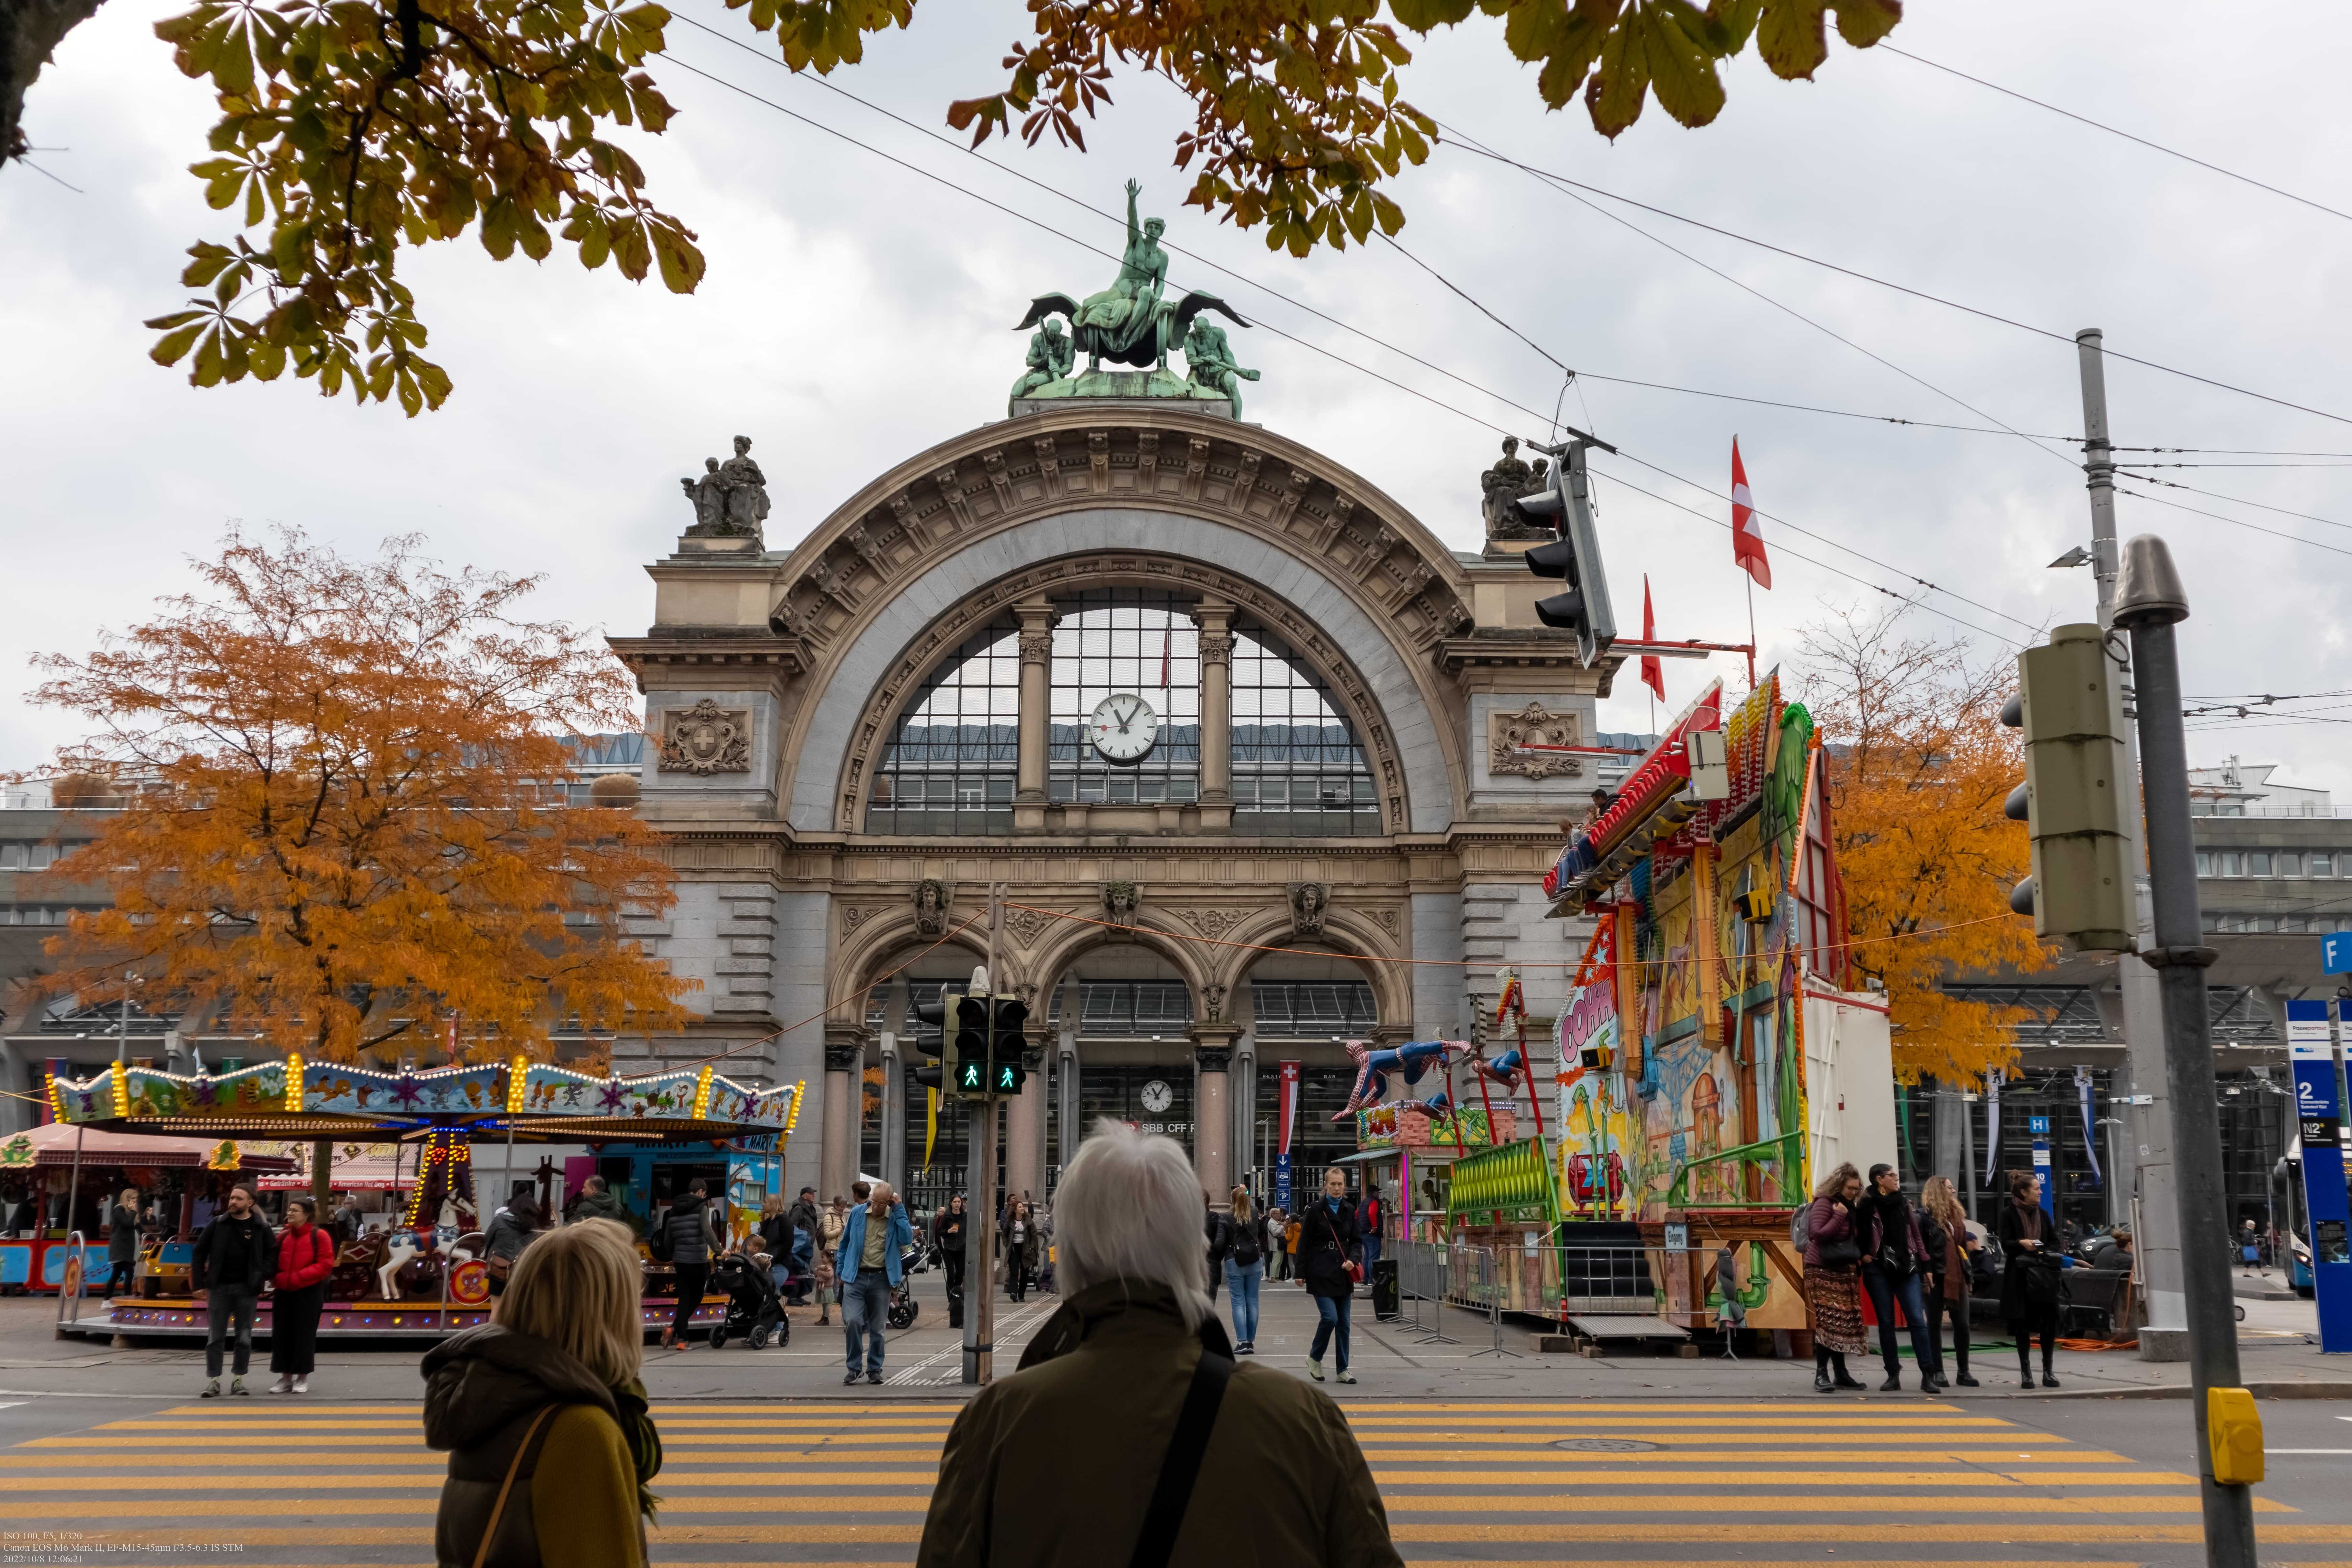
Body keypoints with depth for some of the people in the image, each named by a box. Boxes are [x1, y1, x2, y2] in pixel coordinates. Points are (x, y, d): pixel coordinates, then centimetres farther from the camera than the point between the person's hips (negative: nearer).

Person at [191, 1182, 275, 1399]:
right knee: (215, 1337, 2)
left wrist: (261, 1278, -8)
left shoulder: (261, 1228, 1)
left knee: (245, 1338, 4)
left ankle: (238, 1380, 14)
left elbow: (272, 1253, 4)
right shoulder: (218, 1225, 3)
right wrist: (199, 1284, 1)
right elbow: (199, 1253, 6)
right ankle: (213, 1381, 7)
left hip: (246, 1289, -1)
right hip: (219, 1287, 1)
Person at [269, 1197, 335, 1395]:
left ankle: (303, 1378, 9)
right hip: (283, 1293, 5)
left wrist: (298, 1277, -18)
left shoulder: (319, 1236, -5)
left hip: (309, 1293, -5)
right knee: (282, 1334, 5)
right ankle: (286, 1378, 15)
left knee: (304, 1335, -1)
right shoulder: (282, 1237, 11)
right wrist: (279, 1279, -6)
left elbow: (325, 1265, -11)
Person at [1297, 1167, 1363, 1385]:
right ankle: (1314, 1357, 8)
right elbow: (1304, 1243, -1)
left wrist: (1353, 1259, -8)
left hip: (1343, 1273, 4)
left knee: (1343, 1323, 6)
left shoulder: (1349, 1210, 8)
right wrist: (1301, 1273, -4)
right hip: (1321, 1273, -4)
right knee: (1330, 1317, -15)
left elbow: (1357, 1240, 12)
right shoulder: (1315, 1210, -3)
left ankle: (1343, 1370, 13)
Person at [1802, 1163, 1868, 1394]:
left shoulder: (1849, 1206, 13)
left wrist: (1858, 1258, 8)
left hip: (1845, 1272, 8)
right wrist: (1839, 1216, -20)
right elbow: (1817, 1234, -20)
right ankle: (1821, 1374, -11)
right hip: (1824, 1273, -8)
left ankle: (1841, 1373, 13)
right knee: (1828, 1322, -13)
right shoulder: (1824, 1203, -11)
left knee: (1845, 1323, 7)